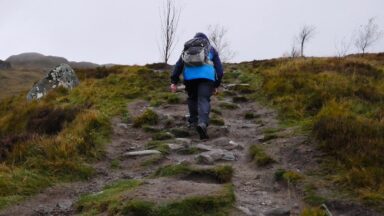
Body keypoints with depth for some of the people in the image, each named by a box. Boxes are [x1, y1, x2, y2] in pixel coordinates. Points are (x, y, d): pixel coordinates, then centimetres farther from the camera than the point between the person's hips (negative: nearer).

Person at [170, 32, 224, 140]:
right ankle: (202, 123, -32)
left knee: (192, 98, 24)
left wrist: (174, 82, 11)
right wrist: (216, 85, 22)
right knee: (204, 100, -10)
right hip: (206, 75, -2)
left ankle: (193, 121, 19)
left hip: (189, 76, 2)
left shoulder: (186, 49, 29)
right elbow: (219, 68, 20)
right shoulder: (211, 49, 26)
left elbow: (178, 65, 17)